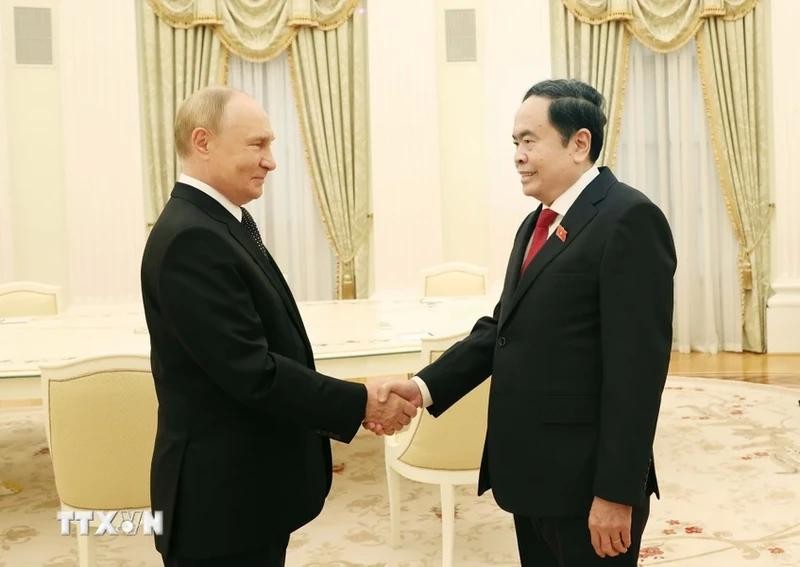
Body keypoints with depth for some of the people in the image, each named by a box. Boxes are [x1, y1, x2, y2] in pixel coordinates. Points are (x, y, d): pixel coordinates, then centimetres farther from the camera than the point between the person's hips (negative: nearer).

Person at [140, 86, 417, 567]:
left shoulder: (229, 220, 8)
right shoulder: (191, 239, -23)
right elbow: (253, 374, -26)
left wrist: (351, 406, 5)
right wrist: (361, 403, -17)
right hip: (223, 493, -9)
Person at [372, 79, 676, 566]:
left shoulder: (629, 219, -15)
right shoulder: (538, 223, 14)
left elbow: (637, 367, -19)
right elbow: (503, 327, 10)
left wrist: (616, 492, -19)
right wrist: (425, 387, -2)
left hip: (585, 479, -8)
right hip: (532, 471, 8)